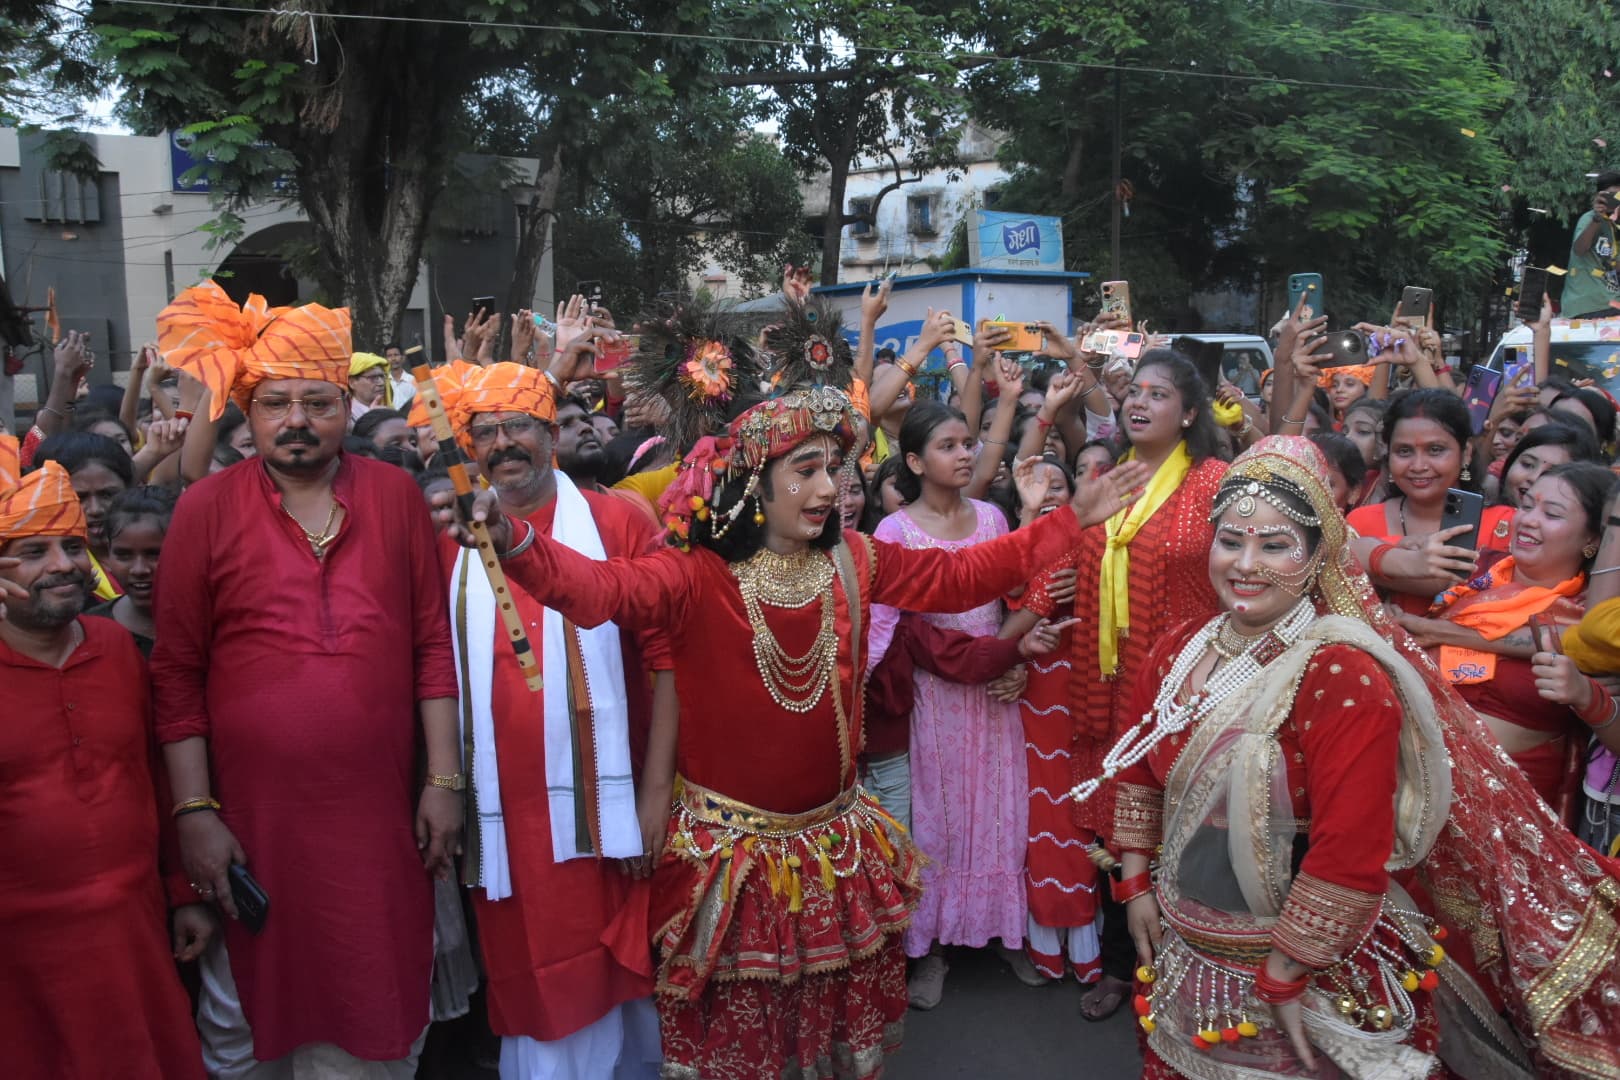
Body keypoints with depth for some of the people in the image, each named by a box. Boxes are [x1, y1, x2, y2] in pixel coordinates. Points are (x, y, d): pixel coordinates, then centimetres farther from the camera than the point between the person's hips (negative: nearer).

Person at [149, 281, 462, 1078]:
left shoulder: (396, 494, 2)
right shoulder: (207, 509, -2)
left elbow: (434, 644, 2)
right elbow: (176, 673, -1)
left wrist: (444, 779, 0)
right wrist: (194, 810, -5)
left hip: (378, 811, 1)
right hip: (254, 812, -1)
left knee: (380, 1016, 15)